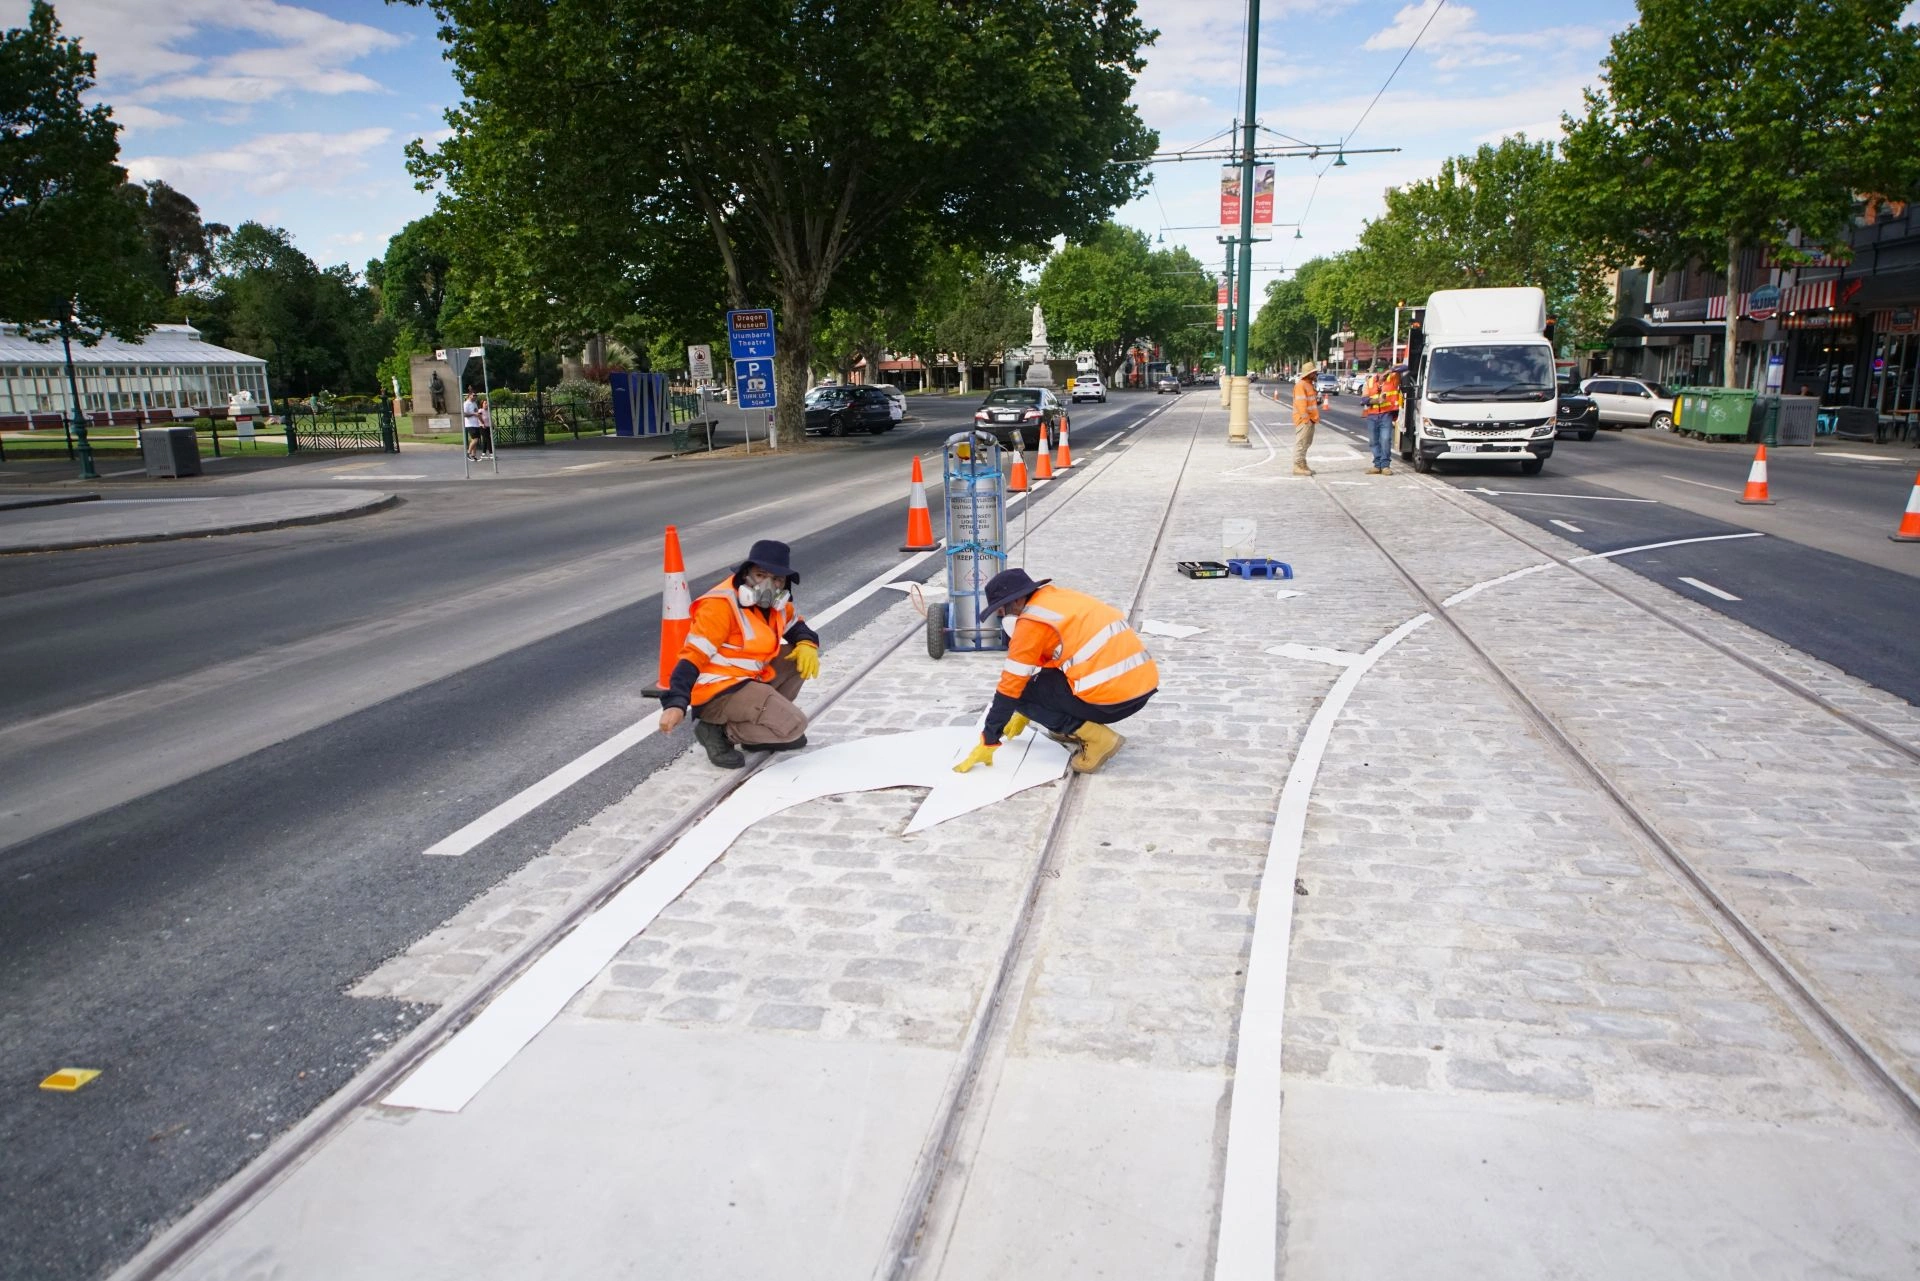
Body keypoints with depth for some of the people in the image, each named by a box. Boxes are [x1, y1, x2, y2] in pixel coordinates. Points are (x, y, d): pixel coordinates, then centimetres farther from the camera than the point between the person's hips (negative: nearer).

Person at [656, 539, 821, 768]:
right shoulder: (721, 605, -21)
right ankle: (719, 731, -7)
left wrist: (807, 644, -3)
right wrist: (675, 704, -34)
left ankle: (760, 719, 9)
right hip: (716, 692, -9)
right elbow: (693, 655, -24)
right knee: (793, 725, -21)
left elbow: (796, 625, 22)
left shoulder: (774, 602, 5)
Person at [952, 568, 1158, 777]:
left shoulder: (1032, 620, -6)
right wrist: (1025, 714, 41)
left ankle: (1096, 739, -4)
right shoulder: (1059, 599, 19)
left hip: (1112, 697, -9)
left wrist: (988, 742, 6)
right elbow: (1048, 664, 32)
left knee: (1022, 693, 7)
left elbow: (1011, 686, -3)